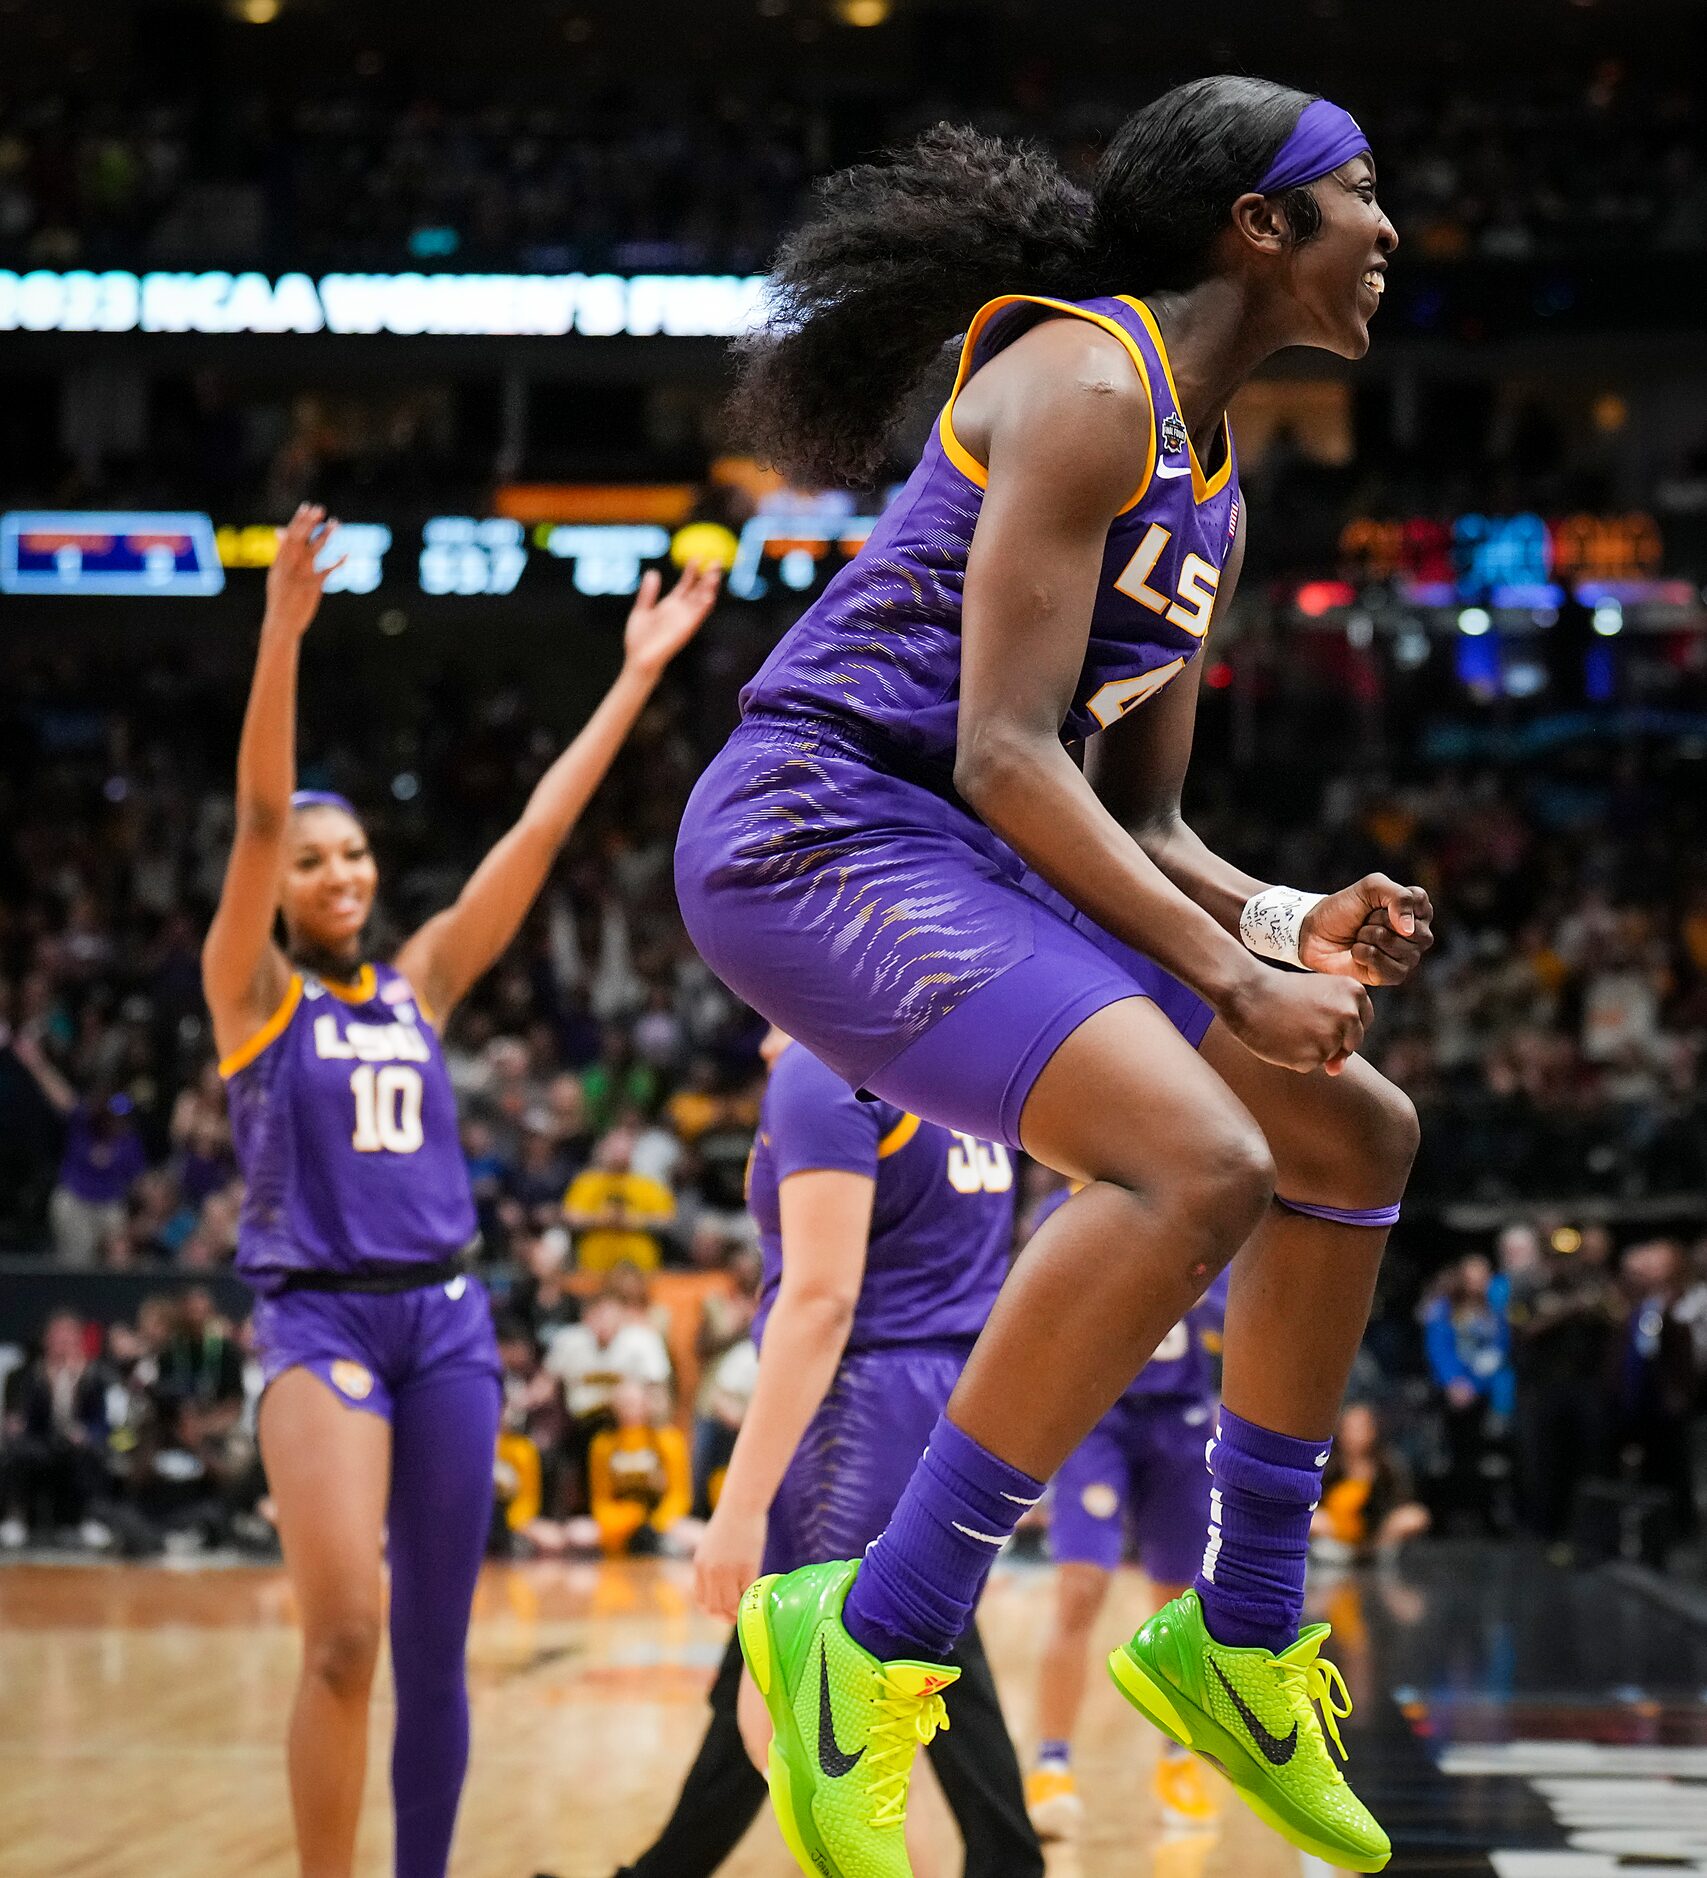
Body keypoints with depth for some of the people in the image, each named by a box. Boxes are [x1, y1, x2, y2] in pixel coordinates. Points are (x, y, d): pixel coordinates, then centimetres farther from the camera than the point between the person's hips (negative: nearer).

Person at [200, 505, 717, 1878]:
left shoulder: (420, 984, 14)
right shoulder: (249, 989, 3)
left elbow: (539, 833, 10)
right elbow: (259, 816, -11)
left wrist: (637, 678, 7)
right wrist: (283, 630, -24)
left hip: (447, 1316, 5)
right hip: (320, 1317, -4)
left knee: (435, 1648, 6)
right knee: (346, 1634, -20)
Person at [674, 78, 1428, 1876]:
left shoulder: (1211, 471, 19)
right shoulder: (1089, 379, -12)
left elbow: (1141, 811, 21)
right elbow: (1004, 752, -20)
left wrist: (1291, 921, 2)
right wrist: (1232, 974, -21)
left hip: (962, 861, 11)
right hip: (818, 832, -11)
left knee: (1357, 1137, 13)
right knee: (1202, 1160, -29)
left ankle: (1242, 1633, 20)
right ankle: (872, 1639, -21)